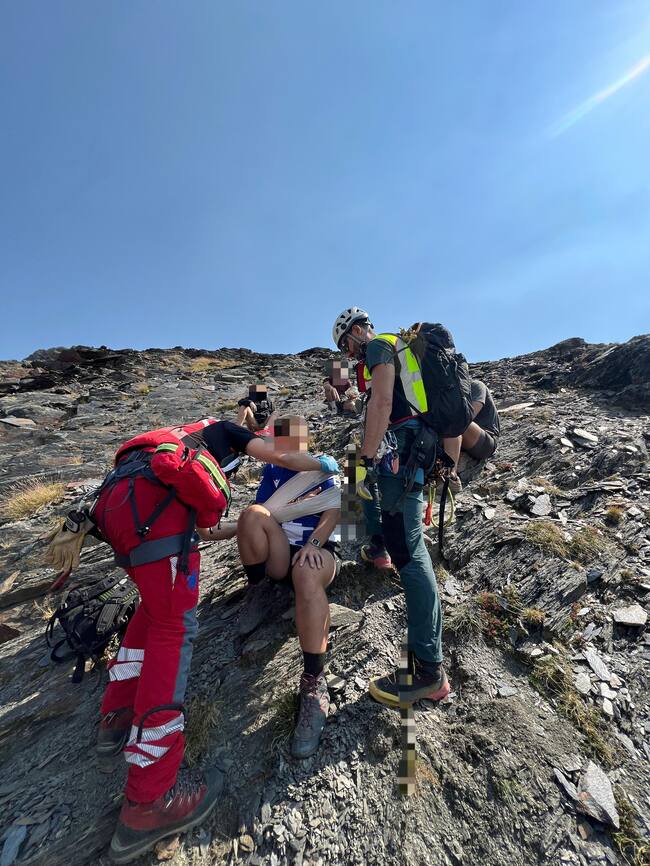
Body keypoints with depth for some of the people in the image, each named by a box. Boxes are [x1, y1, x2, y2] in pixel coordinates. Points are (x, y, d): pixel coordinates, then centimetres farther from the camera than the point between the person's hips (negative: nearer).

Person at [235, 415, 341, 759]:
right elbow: (260, 514, 5)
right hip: (277, 554, 3)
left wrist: (312, 544, -23)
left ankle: (314, 683, -30)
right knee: (251, 515, -27)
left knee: (306, 575, -39)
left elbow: (333, 512, -6)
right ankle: (253, 589, -10)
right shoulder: (272, 468, 16)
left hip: (317, 549, -2)